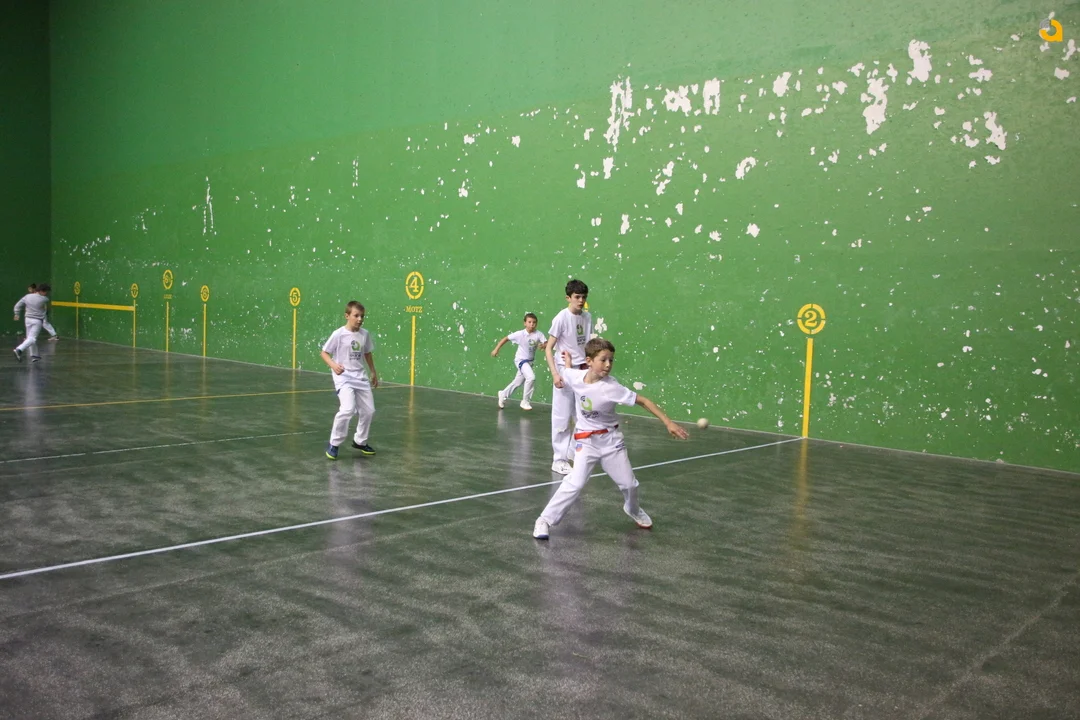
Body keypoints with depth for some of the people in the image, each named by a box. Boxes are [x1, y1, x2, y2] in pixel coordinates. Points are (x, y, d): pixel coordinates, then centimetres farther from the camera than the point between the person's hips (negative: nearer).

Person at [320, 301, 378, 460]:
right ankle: (334, 444, -5)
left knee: (368, 410, 9)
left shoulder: (365, 334, 2)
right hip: (343, 377, -6)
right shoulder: (338, 334, -13)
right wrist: (333, 365, -25)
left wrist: (374, 373, 23)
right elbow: (324, 353, -7)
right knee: (347, 409, -23)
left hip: (360, 377, 6)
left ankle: (360, 442, 31)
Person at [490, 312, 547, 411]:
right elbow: (506, 339, -10)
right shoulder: (520, 334, -19)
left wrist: (543, 345, -47)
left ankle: (503, 394, 46)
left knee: (518, 382, 20)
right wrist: (496, 349, -10)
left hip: (530, 361, 5)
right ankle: (525, 401, -9)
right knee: (531, 377, -26)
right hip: (521, 360, -5)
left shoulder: (538, 334, -16)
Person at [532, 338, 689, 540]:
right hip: (586, 441, 0)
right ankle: (545, 520, -7)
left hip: (611, 440, 0)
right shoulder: (574, 377, -17)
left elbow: (643, 401, -20)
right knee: (575, 483, -19)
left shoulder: (612, 387, -24)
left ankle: (633, 510, 45)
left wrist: (668, 423, -23)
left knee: (629, 484, 10)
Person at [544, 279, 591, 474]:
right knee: (562, 417, 1)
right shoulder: (562, 318, -12)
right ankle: (559, 459, 10)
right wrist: (555, 374, -19)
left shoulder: (587, 317, 4)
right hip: (565, 371, -5)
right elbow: (549, 348, -10)